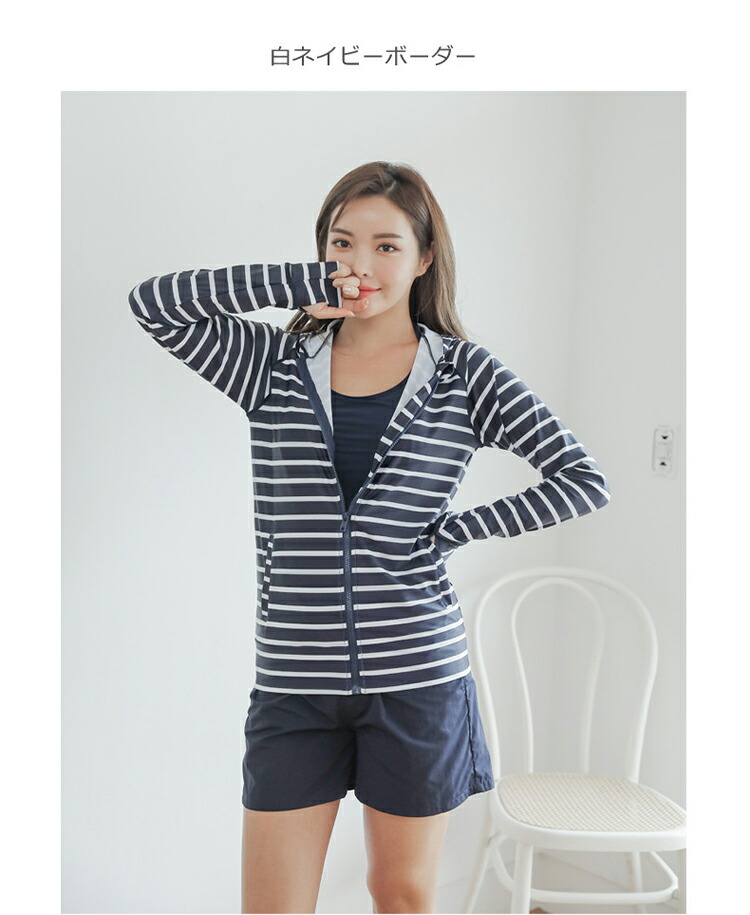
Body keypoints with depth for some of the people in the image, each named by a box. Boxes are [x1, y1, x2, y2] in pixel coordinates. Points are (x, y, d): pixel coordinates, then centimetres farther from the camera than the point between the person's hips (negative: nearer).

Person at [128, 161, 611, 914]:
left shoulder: (463, 372, 0)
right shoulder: (275, 365, 4)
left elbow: (583, 480, -3)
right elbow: (150, 303, -7)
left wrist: (452, 531, -9)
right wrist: (302, 283, -11)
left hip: (416, 677, -1)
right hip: (294, 681, 1)